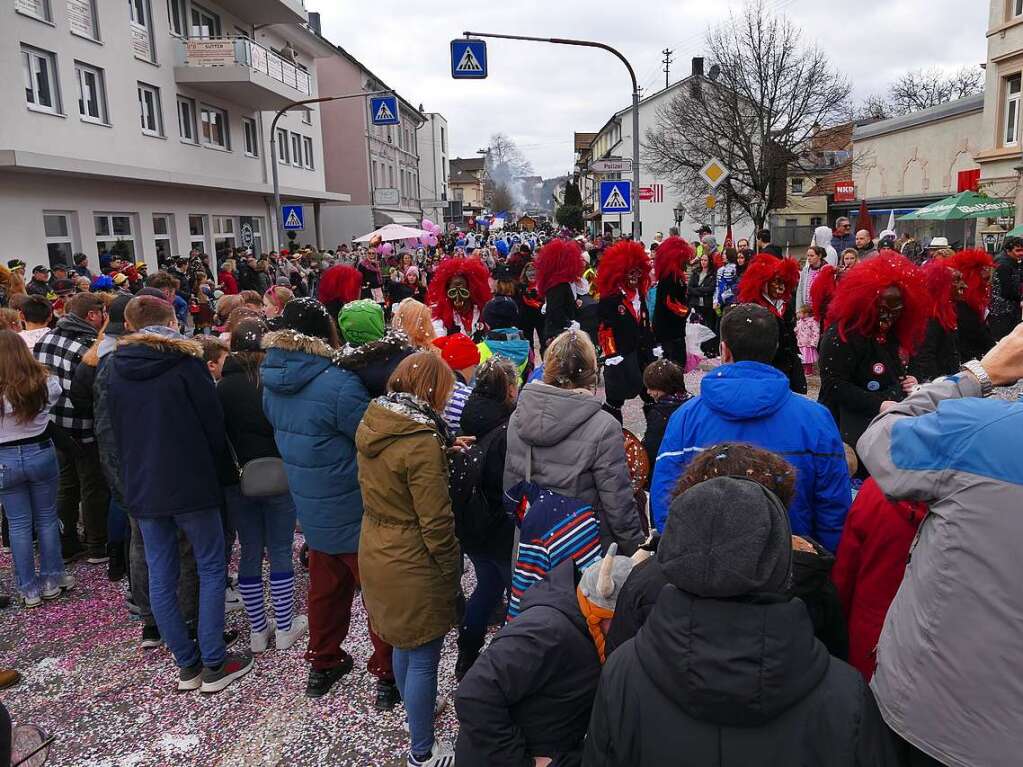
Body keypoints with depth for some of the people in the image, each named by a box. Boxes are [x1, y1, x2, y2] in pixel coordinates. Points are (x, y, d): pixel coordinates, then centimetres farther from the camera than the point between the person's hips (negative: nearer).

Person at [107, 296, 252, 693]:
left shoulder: (117, 369, 6)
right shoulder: (184, 362, -9)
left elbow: (117, 430, 13)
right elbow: (214, 422, -8)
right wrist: (211, 463, 9)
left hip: (141, 486, 5)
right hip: (190, 482, -5)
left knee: (160, 576, 11)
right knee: (211, 569, 6)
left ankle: (187, 665, 18)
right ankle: (214, 665, 7)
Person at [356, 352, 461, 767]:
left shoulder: (371, 422, -3)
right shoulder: (422, 443, -26)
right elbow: (435, 522, -21)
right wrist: (451, 569, -7)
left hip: (375, 550, 8)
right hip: (411, 562, -8)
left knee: (404, 642, 27)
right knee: (423, 657, 9)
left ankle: (415, 712, 49)